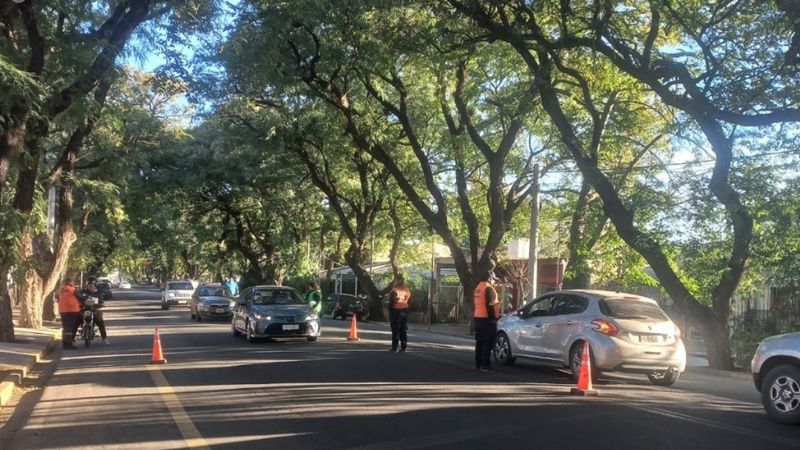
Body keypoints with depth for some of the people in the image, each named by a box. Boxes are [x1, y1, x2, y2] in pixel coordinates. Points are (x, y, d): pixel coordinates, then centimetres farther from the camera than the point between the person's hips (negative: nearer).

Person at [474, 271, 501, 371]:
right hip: (487, 318, -9)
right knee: (488, 343, -6)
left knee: (480, 341, 13)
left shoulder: (478, 287, 16)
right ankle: (485, 365, -8)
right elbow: (490, 304, -20)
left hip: (478, 317, 9)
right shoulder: (488, 288, -13)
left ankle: (478, 363, 16)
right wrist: (494, 316, -16)